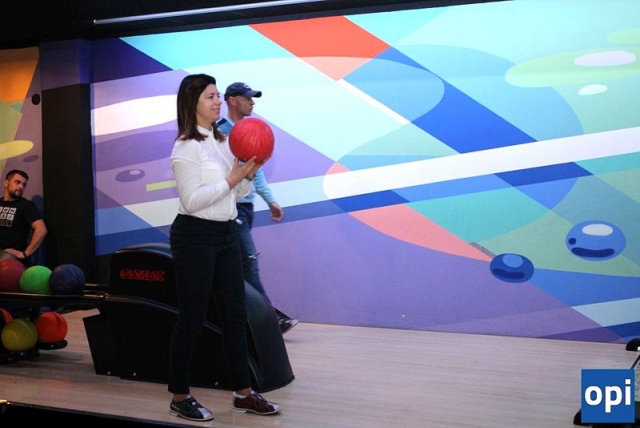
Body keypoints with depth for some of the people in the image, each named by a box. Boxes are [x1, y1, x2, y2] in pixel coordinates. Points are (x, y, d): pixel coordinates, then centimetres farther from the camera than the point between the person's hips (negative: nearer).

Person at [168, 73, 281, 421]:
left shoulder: (223, 141, 12)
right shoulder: (187, 146, -12)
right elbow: (191, 201, -19)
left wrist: (249, 173, -3)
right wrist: (232, 179, -19)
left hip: (227, 233, 8)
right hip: (196, 236, -8)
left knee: (235, 314, 10)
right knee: (192, 318, 1)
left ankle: (243, 393, 20)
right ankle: (180, 398, 15)